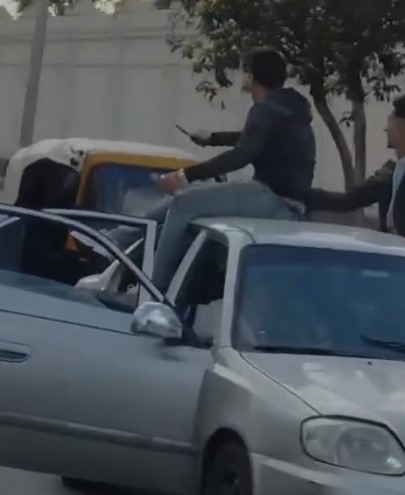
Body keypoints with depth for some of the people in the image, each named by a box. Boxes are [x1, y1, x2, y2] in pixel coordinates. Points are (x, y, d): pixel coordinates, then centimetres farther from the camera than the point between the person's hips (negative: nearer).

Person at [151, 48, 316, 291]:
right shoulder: (293, 111, 21)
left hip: (271, 198, -10)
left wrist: (187, 175, -26)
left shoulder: (266, 110, -10)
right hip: (288, 205, 10)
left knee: (183, 204, -9)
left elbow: (242, 155, -24)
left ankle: (157, 286, -13)